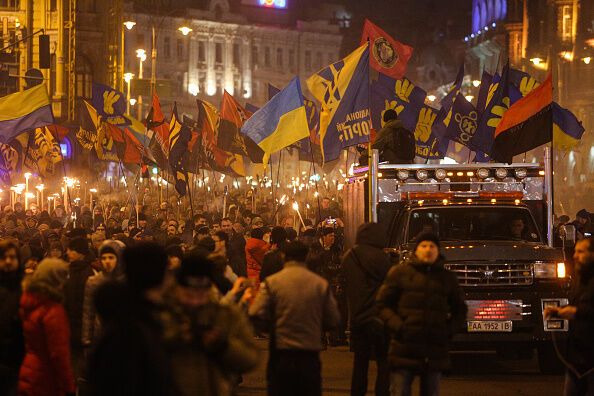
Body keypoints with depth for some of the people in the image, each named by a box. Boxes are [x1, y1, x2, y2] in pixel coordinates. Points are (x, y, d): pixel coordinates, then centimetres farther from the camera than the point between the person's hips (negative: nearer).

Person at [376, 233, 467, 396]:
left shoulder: (447, 277, 13)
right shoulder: (400, 272, 4)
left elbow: (460, 309, 22)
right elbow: (383, 304, 4)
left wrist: (449, 330, 5)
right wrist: (397, 326, -10)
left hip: (435, 351, 3)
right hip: (404, 350, -3)